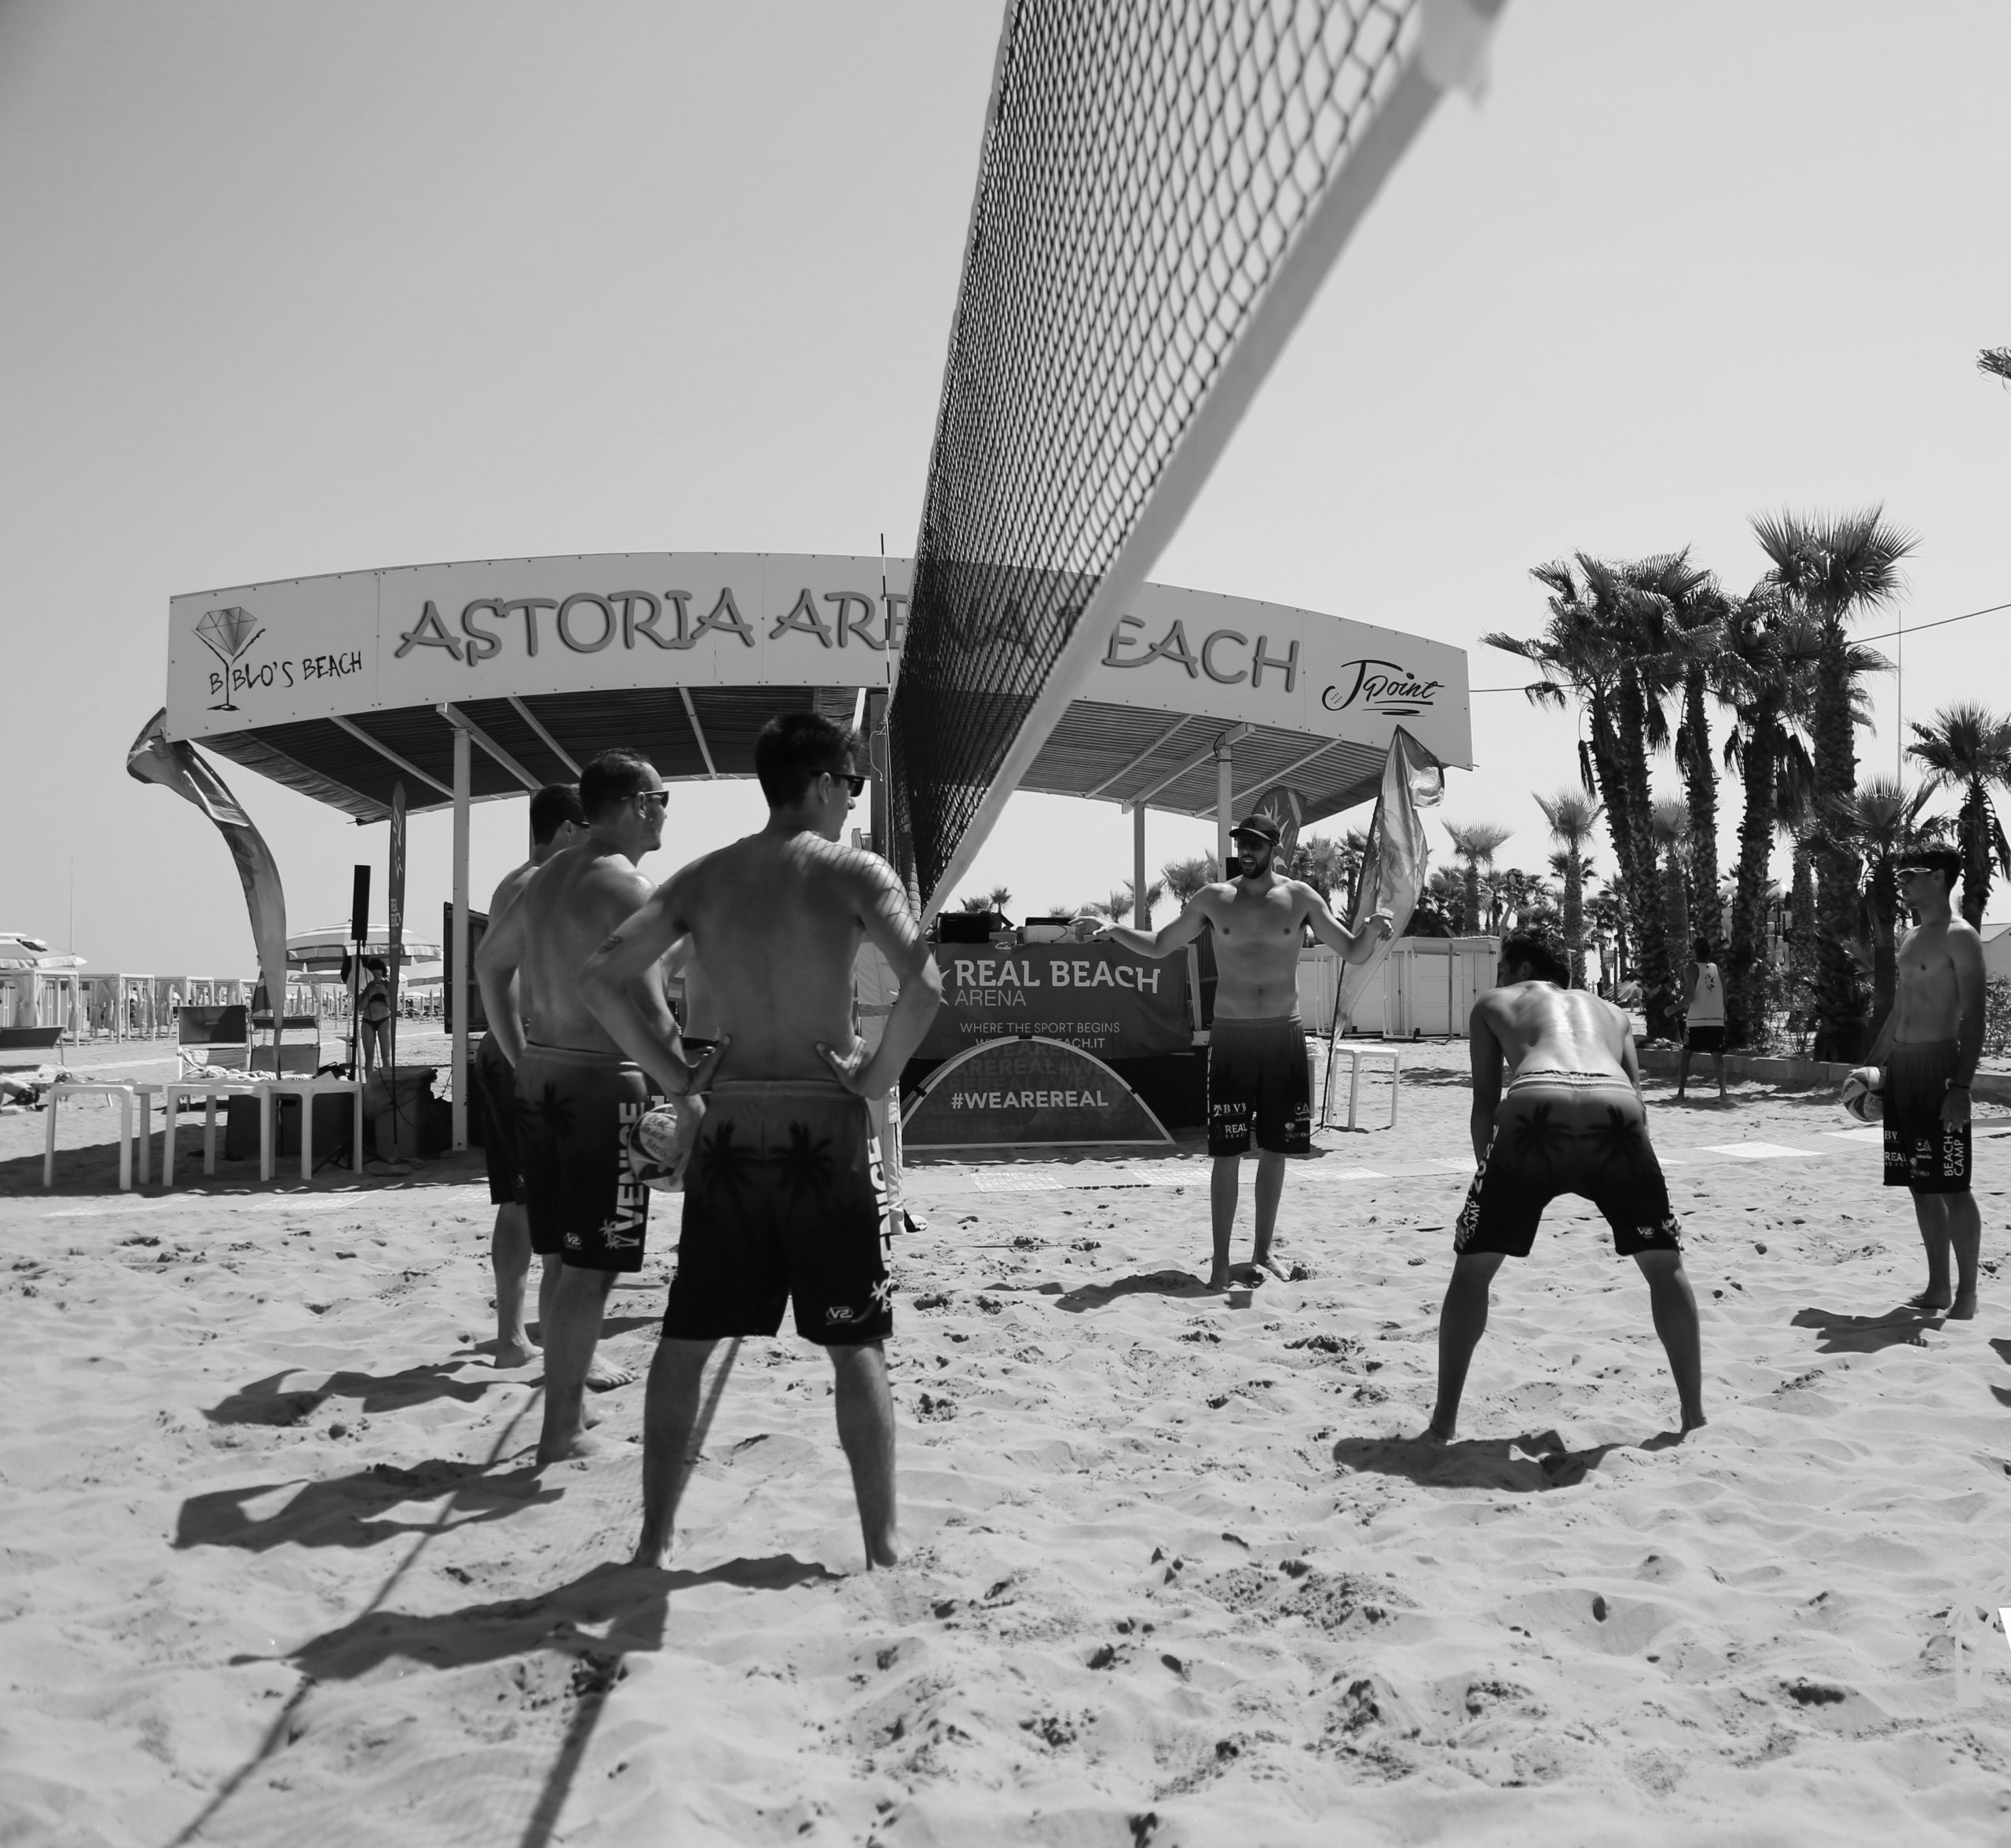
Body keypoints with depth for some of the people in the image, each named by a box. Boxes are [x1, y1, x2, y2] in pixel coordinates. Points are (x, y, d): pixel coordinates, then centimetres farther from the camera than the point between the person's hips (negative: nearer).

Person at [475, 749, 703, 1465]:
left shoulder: (544, 880, 13)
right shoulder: (627, 887, -14)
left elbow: (490, 963, 23)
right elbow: (644, 1008, -21)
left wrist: (520, 1058, 24)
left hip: (541, 1080, 8)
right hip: (605, 1084, -8)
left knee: (570, 1257, 18)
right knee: (590, 1266, 0)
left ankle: (571, 1393, 30)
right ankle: (562, 1431, 6)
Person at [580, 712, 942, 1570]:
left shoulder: (703, 877, 6)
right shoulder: (853, 871, -6)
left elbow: (602, 976, -2)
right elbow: (924, 983, -22)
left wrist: (671, 1072, 4)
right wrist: (880, 1074, -8)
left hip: (731, 1125, 3)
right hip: (825, 1126, -3)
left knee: (686, 1338, 14)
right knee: (856, 1345, 8)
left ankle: (655, 1538, 20)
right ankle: (883, 1543, 15)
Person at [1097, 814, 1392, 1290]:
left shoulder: (1299, 897, 2)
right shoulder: (1214, 898, 2)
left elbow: (1352, 952, 4)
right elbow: (1160, 945, 11)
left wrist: (1372, 930, -17)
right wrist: (1117, 932, -5)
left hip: (1284, 1036, 1)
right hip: (1232, 1037, -1)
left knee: (1274, 1152, 8)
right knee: (1227, 1155, -2)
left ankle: (1262, 1253, 21)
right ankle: (1221, 1261, 5)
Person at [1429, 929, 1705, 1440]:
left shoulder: (1493, 1004, 33)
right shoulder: (1609, 1009, 39)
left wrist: (1487, 1166, 31)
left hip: (1536, 1114, -2)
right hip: (1615, 1116, 2)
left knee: (1472, 1269, 15)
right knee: (1665, 1267, 24)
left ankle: (1444, 1420, 15)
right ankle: (1694, 1413, 26)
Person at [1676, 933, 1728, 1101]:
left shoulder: (1691, 969, -4)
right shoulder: (1718, 969, 9)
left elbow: (1690, 995, -14)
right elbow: (1724, 998, 8)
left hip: (1696, 1020, -3)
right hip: (1717, 1020, 3)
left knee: (1686, 1055, 6)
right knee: (1717, 1056, 3)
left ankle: (1680, 1093, 3)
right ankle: (1722, 1092, -8)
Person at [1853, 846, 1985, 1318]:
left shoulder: (1960, 937, -9)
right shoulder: (1910, 938, 16)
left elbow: (1974, 1018, -14)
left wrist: (1961, 1088, -20)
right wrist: (1872, 1068, 20)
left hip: (1939, 1068, -8)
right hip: (1901, 1071, 8)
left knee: (1952, 1187, -3)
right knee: (1921, 1185, 11)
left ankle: (1966, 1298, 4)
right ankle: (1937, 1288, 19)